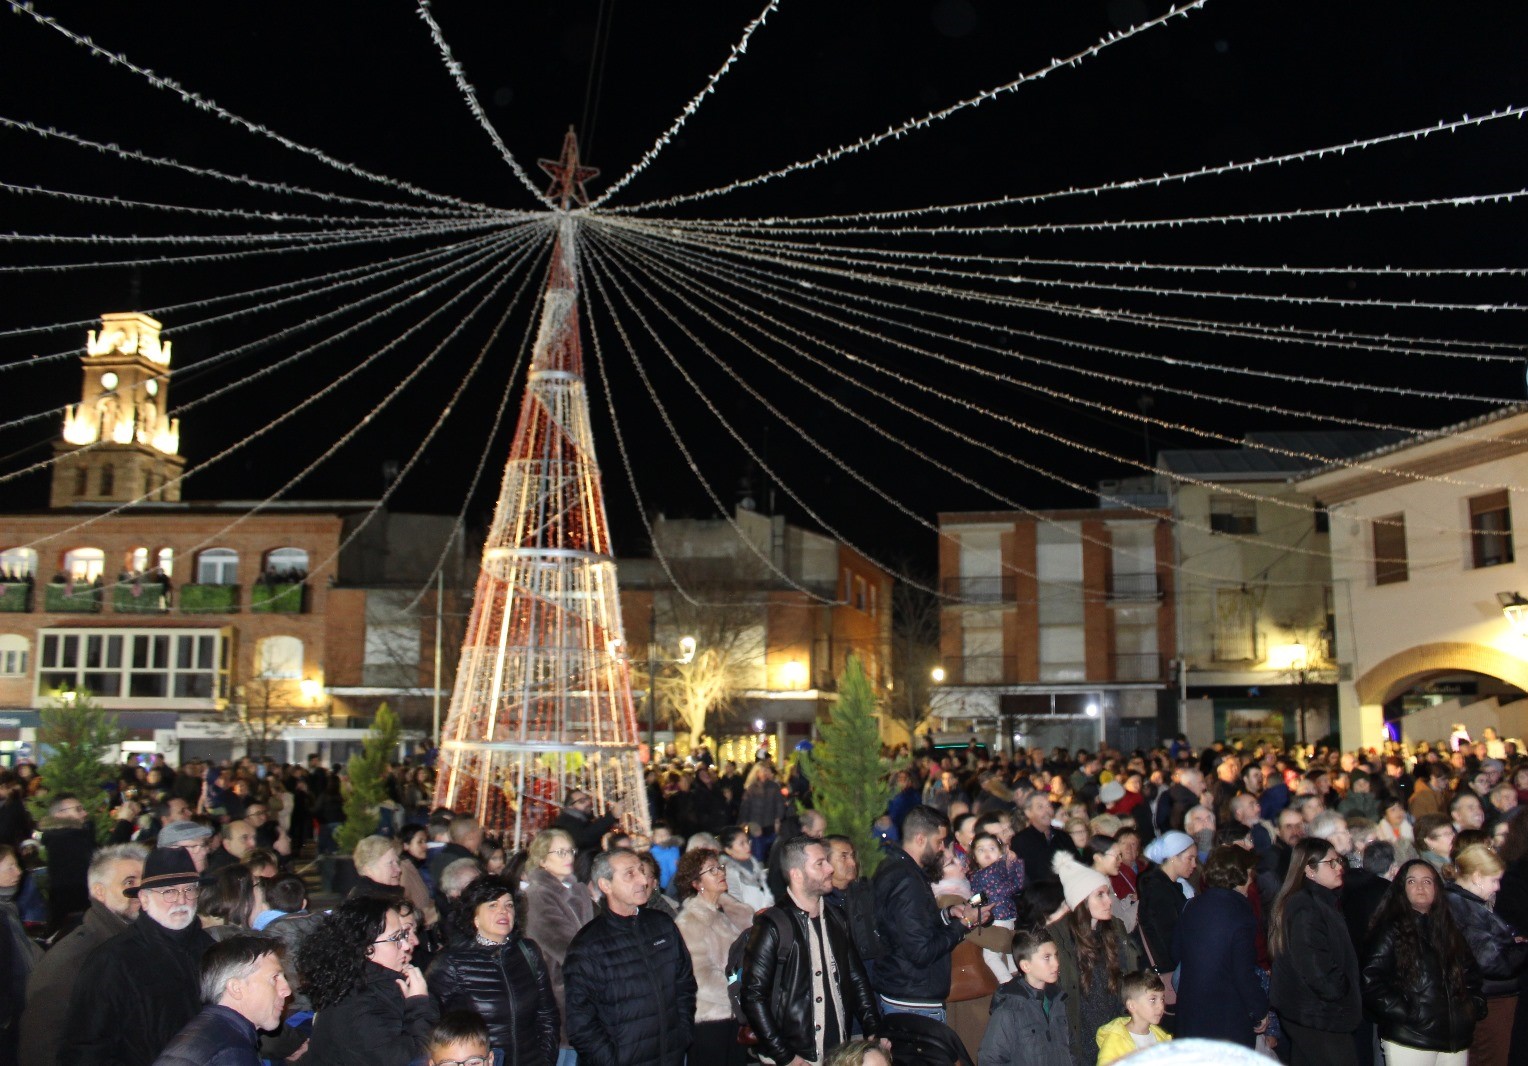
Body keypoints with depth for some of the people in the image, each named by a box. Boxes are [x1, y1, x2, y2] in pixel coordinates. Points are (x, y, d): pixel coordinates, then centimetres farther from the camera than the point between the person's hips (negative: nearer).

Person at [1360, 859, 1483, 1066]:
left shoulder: (1449, 930, 17)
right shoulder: (1391, 930, -3)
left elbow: (1471, 973, 23)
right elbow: (1371, 981, -11)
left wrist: (1474, 1006, 7)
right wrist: (1405, 1013, -16)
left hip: (1456, 1039, 6)